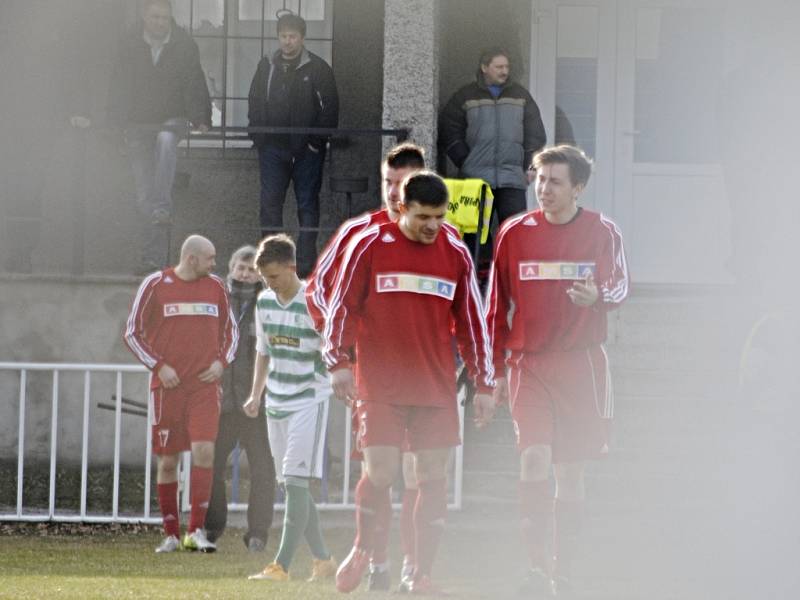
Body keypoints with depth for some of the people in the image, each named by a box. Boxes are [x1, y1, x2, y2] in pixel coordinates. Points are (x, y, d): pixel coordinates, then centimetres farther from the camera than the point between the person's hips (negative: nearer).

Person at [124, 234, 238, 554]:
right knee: (168, 459, 2)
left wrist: (221, 362, 3)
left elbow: (230, 329, 21)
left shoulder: (216, 286, 10)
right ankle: (171, 534, 11)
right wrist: (159, 366, -7)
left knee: (204, 450, -14)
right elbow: (133, 332, 2)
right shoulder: (155, 284, 0)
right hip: (168, 385, -2)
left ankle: (196, 532, -11)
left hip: (205, 384, 2)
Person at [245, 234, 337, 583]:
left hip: (309, 400, -7)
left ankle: (282, 565, -19)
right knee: (291, 485, 8)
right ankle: (323, 560, 18)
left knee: (296, 481, -14)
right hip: (277, 402, 7)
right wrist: (256, 395, 17)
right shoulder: (264, 302, 7)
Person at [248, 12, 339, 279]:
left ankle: (305, 261, 2)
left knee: (307, 204, 0)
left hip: (307, 149, -3)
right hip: (273, 147, 3)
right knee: (270, 203, 0)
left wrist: (318, 141, -9)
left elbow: (330, 107, -2)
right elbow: (255, 104, 14)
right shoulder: (267, 67, 10)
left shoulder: (318, 69, -1)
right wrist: (259, 137, 2)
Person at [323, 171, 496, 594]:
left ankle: (420, 575, 5)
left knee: (433, 479, -1)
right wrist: (338, 362, -9)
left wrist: (483, 385, 8)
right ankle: (362, 549, 17)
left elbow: (472, 322, 11)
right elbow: (340, 305, 1)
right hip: (379, 387, -3)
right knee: (380, 473, -10)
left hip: (437, 388, 3)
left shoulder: (456, 254, 6)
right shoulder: (369, 245, -2)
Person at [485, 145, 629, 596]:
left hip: (582, 364, 0)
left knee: (571, 472, 6)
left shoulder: (602, 232, 2)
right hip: (528, 363, 0)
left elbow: (620, 286, -2)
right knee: (534, 457, -17)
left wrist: (597, 295, -27)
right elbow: (498, 305, 8)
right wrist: (496, 370, 7)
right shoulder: (515, 233, 3)